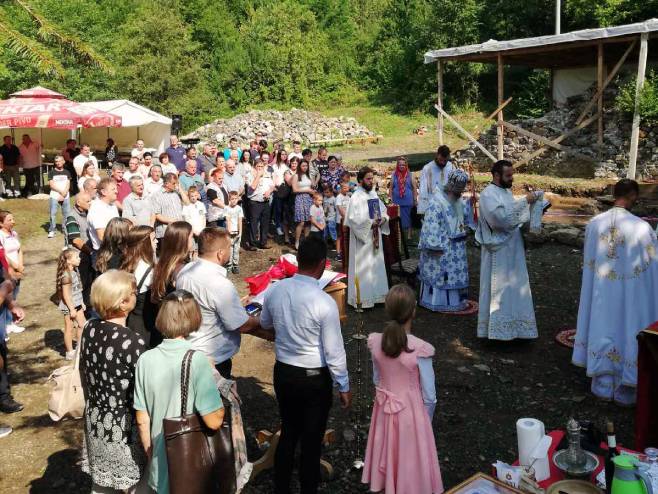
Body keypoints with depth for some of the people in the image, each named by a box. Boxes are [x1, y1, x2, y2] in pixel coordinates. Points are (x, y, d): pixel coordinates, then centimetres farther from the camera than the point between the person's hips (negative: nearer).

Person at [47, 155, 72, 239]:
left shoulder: (66, 172, 11)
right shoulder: (51, 172, 3)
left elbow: (68, 185, 5)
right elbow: (51, 185, -4)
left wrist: (64, 193, -10)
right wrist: (61, 191, -12)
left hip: (65, 197, 2)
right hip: (54, 196, -2)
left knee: (67, 213, -1)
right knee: (53, 213, -6)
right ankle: (51, 230, 0)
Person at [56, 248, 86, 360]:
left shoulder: (75, 271, 5)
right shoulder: (66, 275, -23)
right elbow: (66, 294, -23)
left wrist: (82, 303, 17)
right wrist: (71, 309, -21)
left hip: (77, 304, 9)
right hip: (68, 306, -9)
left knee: (83, 325, 14)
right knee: (69, 329, 4)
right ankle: (69, 352, 16)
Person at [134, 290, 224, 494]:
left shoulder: (145, 360, -9)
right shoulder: (196, 360, -21)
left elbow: (142, 420, -2)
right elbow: (214, 421, -21)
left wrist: (151, 456, 13)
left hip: (160, 468, 3)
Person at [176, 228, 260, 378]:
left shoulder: (184, 271, -3)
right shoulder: (220, 284, -29)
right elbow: (242, 325, -22)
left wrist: (236, 304, 15)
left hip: (188, 351, 8)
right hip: (214, 360, -8)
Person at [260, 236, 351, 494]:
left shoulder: (274, 290, -9)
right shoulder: (324, 303, -25)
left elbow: (265, 323, 11)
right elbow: (334, 352, -18)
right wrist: (344, 387, -5)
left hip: (283, 373, 5)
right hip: (315, 378, -5)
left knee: (288, 433, 22)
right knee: (311, 441, 12)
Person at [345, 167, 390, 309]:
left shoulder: (373, 194, 9)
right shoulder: (356, 197, -14)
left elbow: (383, 210, 15)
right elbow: (353, 219, -21)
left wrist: (383, 219, -6)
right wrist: (371, 222, -22)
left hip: (375, 237, 8)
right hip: (362, 239, -8)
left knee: (376, 265, 13)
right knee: (362, 268, -2)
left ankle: (375, 295, 25)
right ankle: (361, 298, 7)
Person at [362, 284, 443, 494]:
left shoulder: (375, 342, -13)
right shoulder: (421, 349, -25)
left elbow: (376, 380, 2)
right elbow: (429, 395, -14)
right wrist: (425, 420, 3)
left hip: (384, 408, 4)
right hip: (411, 412, -4)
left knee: (386, 455, 23)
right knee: (410, 459, 16)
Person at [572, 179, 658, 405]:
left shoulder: (594, 223, -6)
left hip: (601, 294, 3)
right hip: (630, 296, -3)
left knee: (603, 329, 15)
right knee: (627, 333, 11)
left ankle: (603, 386, 26)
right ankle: (625, 391, 24)